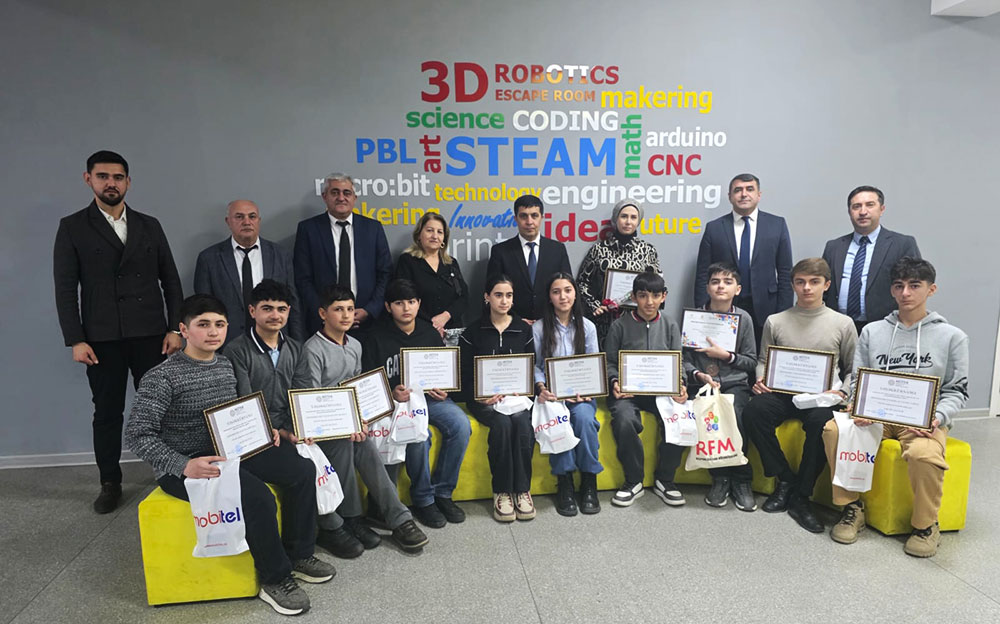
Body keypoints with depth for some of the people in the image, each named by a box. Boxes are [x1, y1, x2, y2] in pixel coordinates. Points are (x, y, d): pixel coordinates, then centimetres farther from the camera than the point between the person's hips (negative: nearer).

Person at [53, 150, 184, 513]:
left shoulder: (149, 226, 10)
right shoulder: (73, 228, 4)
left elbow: (171, 281, 9)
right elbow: (65, 289, 0)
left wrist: (174, 328, 1)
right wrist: (75, 340, -7)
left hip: (150, 335, 1)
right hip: (102, 339, -1)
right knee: (107, 412, 8)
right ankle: (110, 484, 21)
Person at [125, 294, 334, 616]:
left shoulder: (225, 365, 7)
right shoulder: (161, 377, -15)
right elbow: (137, 435, -18)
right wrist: (184, 466, -29)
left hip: (229, 451, 7)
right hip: (182, 465, -7)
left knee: (303, 470, -8)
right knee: (258, 497, -30)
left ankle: (298, 554, 9)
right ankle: (275, 580, -8)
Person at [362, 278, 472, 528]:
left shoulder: (430, 333, 10)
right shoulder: (377, 337, -1)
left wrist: (443, 391, -4)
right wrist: (392, 393, -19)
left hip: (431, 396, 4)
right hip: (398, 400, -4)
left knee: (461, 425, -22)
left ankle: (442, 492, -5)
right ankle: (422, 499, -9)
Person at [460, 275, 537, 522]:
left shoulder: (524, 329, 11)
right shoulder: (473, 332, 5)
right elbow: (465, 376, 3)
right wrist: (480, 397, -15)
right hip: (484, 399, -1)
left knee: (522, 421, -31)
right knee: (502, 423, -32)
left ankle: (522, 489, -19)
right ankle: (502, 491, -20)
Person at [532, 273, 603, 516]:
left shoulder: (587, 327, 9)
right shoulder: (538, 328, 4)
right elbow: (535, 366, 3)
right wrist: (541, 388, -16)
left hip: (581, 393, 1)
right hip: (552, 393, -1)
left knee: (584, 416, -31)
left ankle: (589, 481, -17)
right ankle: (564, 482, -19)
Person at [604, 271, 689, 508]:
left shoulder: (670, 326, 12)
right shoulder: (620, 326, 5)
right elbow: (609, 362, 7)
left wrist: (679, 386, -9)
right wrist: (615, 382, -14)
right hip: (628, 391, -2)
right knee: (624, 421, -33)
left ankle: (664, 479, -5)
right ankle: (634, 480, -8)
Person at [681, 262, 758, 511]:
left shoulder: (744, 319, 8)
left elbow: (751, 362, 9)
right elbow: (684, 358, 4)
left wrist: (726, 355, -7)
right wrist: (699, 375, -14)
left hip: (734, 383, 0)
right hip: (702, 384, 0)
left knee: (735, 415, -30)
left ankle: (741, 480, -11)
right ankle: (719, 477, -11)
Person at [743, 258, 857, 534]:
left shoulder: (842, 323, 10)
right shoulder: (775, 322, 12)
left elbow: (853, 369, 14)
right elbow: (763, 361, 19)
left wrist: (841, 392, -5)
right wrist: (761, 381, -3)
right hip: (782, 394, 2)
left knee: (821, 421, -37)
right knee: (753, 411, -31)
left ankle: (801, 496, -20)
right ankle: (785, 479, -12)